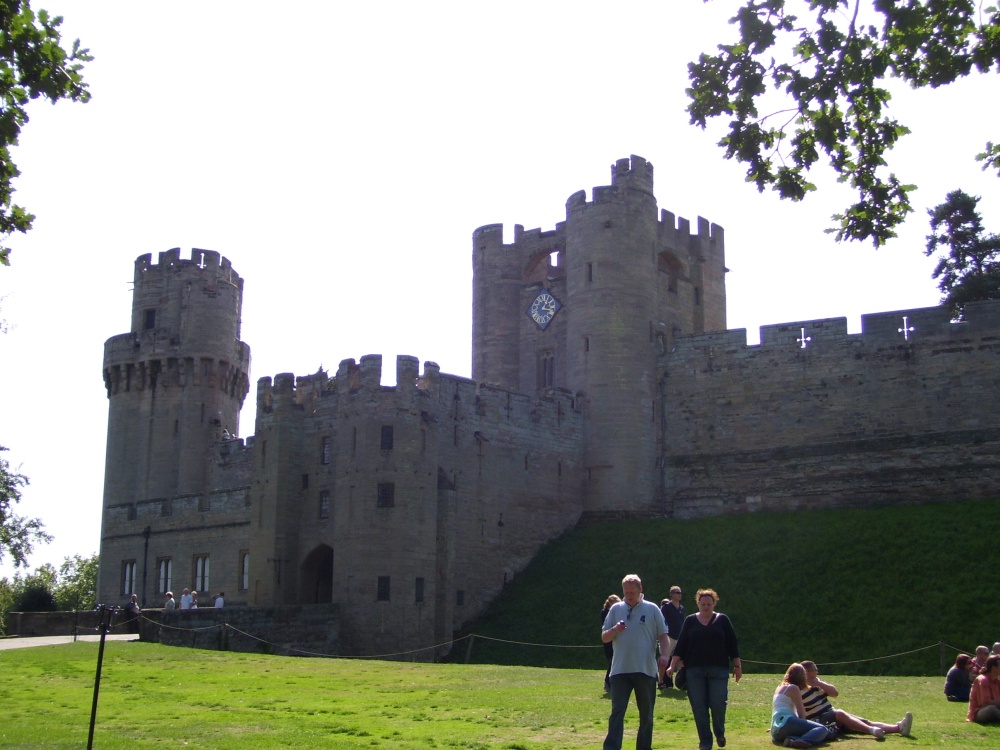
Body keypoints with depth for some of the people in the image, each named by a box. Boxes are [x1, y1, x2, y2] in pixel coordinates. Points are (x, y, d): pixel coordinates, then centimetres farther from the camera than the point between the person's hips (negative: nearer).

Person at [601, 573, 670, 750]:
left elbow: (662, 635, 5)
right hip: (620, 670, 0)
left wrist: (663, 654, -12)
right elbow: (604, 637, 8)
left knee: (646, 714, 9)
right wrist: (615, 630, -13)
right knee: (617, 711, -8)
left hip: (646, 670, 0)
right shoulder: (616, 609, 8)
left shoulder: (652, 609, 3)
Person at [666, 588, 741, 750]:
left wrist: (737, 665, 4)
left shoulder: (722, 620, 7)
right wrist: (673, 666, 1)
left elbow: (732, 644, 8)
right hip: (694, 670, 1)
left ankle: (720, 733, 22)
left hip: (718, 670, -1)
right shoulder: (690, 621, 9)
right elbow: (680, 645, 7)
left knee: (718, 704, -6)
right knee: (699, 707, -2)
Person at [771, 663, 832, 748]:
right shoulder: (793, 688, 4)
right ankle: (798, 742, -44)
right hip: (786, 722, -8)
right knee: (822, 729, -18)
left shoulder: (779, 688, 28)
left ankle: (792, 739, -16)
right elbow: (802, 714, 1)